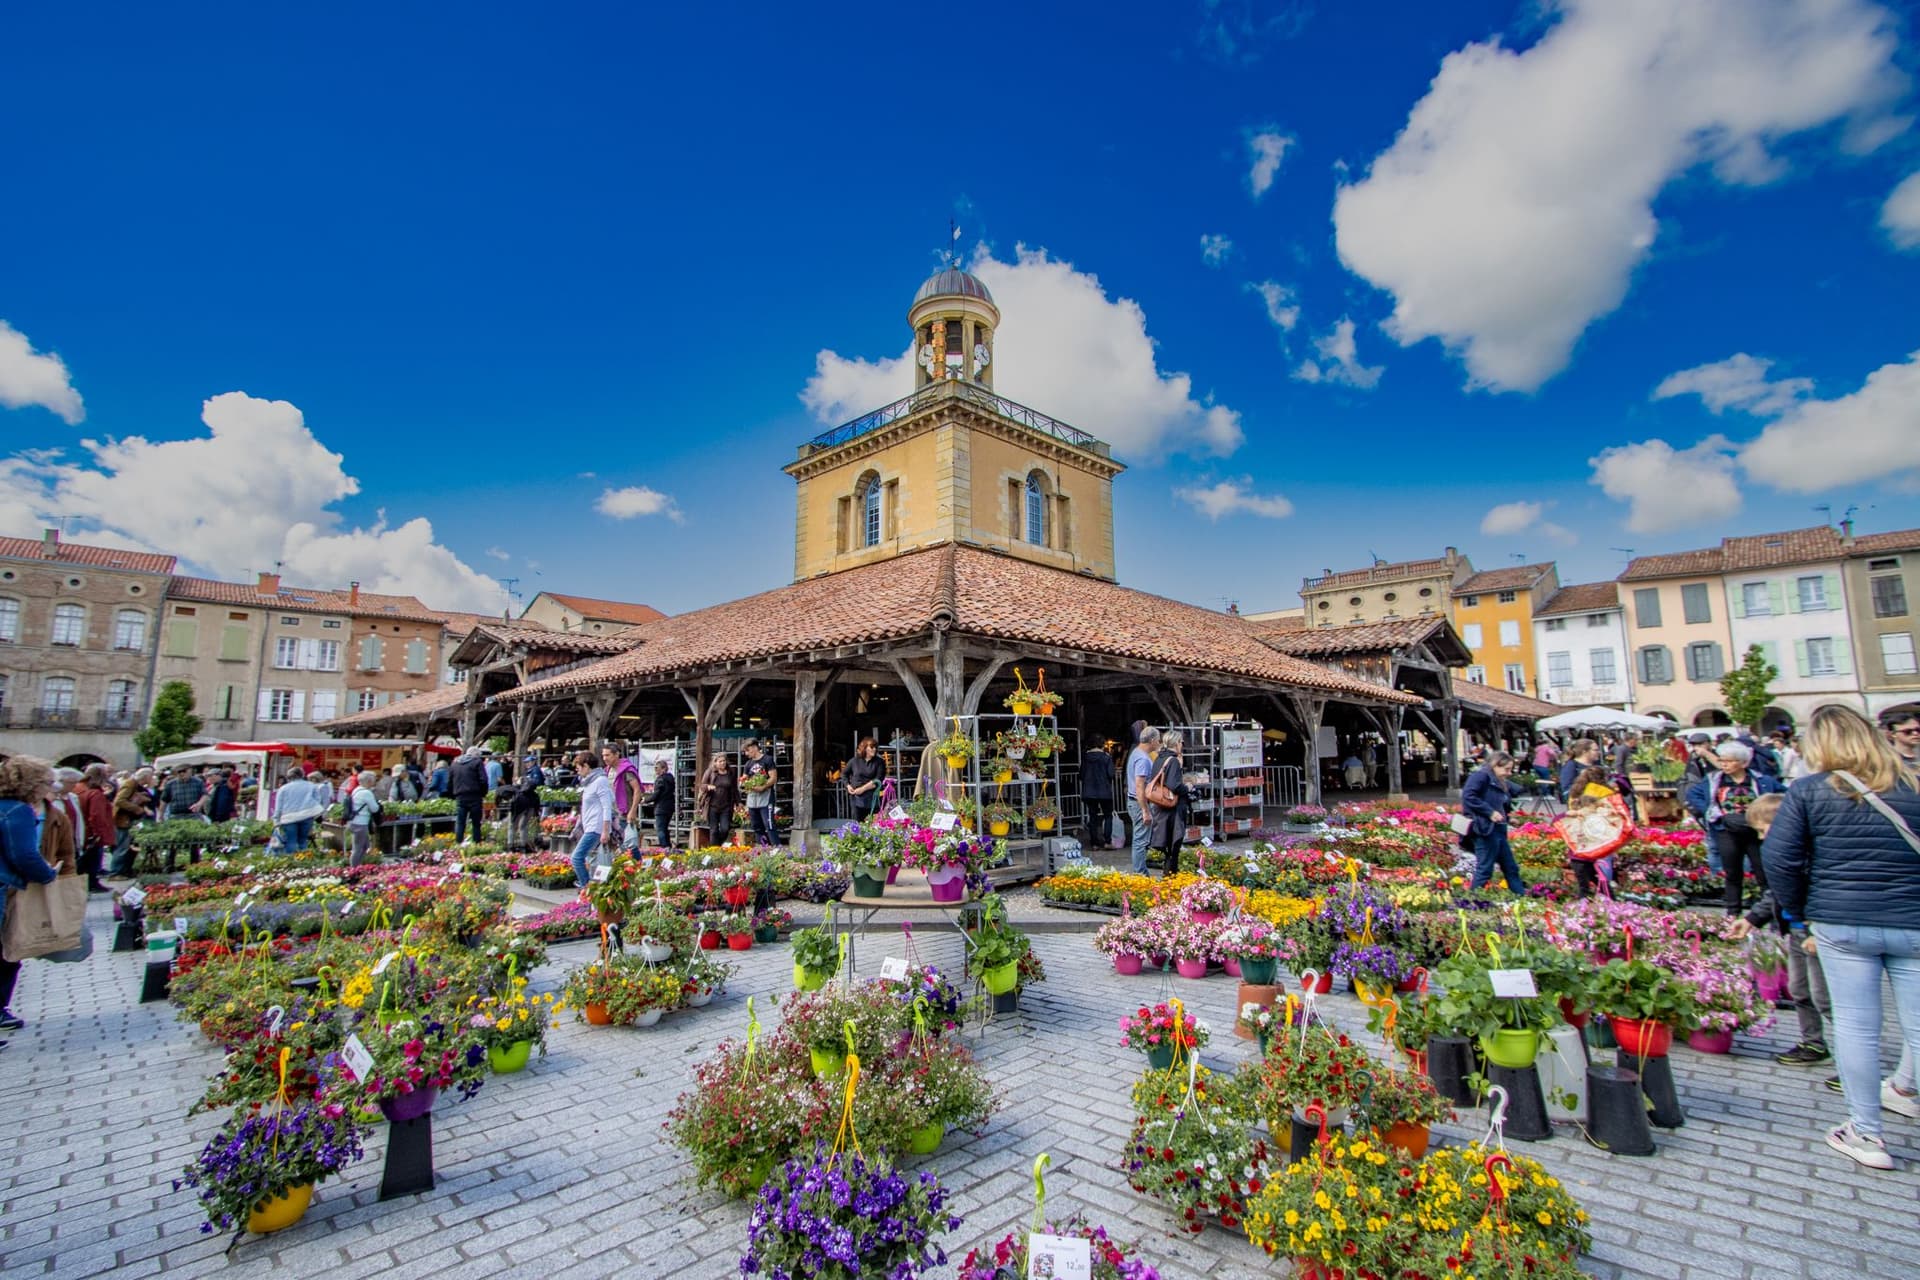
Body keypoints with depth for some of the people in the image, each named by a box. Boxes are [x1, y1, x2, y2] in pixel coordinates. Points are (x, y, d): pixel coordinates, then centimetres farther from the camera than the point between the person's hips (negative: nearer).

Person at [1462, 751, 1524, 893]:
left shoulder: (1499, 783, 20)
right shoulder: (1482, 776, -11)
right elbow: (1468, 796, -24)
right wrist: (1490, 812, -23)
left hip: (1498, 830, 10)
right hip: (1486, 830, -10)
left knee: (1511, 868, 17)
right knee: (1484, 869, -5)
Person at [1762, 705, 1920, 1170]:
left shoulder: (1809, 790, -6)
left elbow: (1778, 857, -9)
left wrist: (1798, 914, 5)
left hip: (1841, 923, -2)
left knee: (1855, 1026, 7)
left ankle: (1866, 1134, 16)